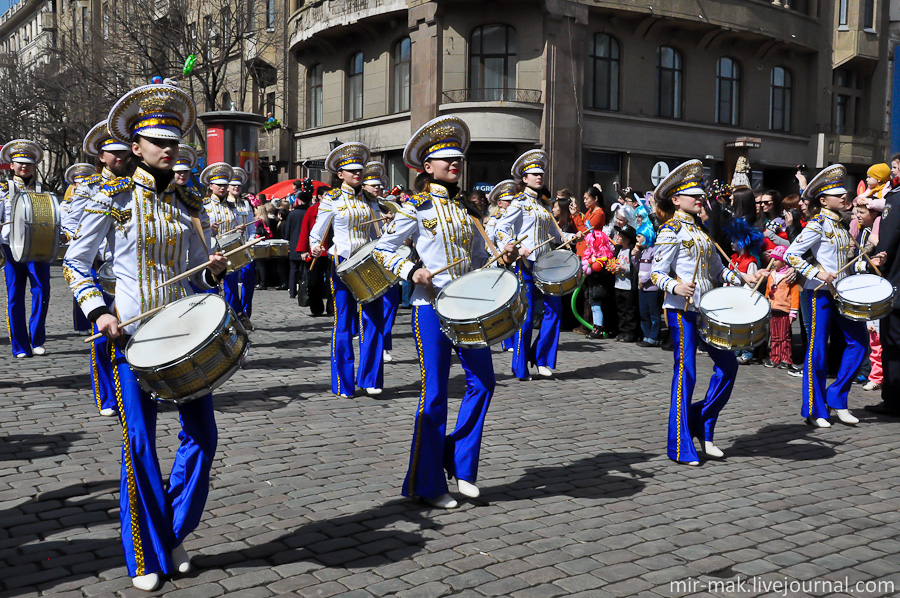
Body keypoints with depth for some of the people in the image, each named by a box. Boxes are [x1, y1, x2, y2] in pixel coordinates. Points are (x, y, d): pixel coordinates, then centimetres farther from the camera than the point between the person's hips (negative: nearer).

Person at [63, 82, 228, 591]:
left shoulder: (188, 204, 8)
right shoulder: (113, 198, -4)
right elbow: (75, 264, 0)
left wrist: (214, 270, -7)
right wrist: (99, 312, -13)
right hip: (132, 335, -4)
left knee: (203, 434, 2)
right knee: (140, 445, 0)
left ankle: (175, 535, 23)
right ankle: (147, 558, 16)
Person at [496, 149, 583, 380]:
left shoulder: (543, 204, 18)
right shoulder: (520, 202, -3)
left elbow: (555, 233, 25)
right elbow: (501, 228, -12)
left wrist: (573, 237, 8)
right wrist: (516, 248, -24)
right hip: (526, 262, -7)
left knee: (555, 306, 1)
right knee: (527, 313, -4)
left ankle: (541, 358, 14)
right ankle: (521, 368, 6)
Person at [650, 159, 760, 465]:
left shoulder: (700, 229, 17)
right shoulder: (671, 230, -7)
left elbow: (717, 270, 19)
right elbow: (656, 273, -13)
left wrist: (741, 277, 4)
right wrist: (676, 287, -30)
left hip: (705, 309, 8)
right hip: (681, 308, -8)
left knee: (728, 363, 4)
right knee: (685, 373, -4)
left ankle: (703, 425, 17)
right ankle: (680, 447, 5)